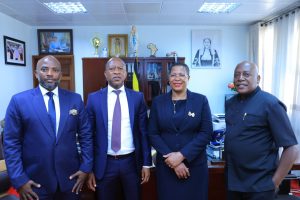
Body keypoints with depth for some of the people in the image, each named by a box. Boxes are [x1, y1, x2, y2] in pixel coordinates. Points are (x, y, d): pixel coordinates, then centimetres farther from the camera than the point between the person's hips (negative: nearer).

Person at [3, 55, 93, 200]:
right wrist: (19, 179, -8)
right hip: (35, 181, -1)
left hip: (70, 177, 2)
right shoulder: (19, 101, -5)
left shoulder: (75, 99, -1)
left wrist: (86, 167, -1)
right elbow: (11, 143, -4)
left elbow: (86, 135, 3)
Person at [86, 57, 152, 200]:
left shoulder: (138, 97, -1)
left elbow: (143, 132, 1)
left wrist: (146, 163, 1)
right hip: (104, 164, 0)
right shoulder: (94, 98, -2)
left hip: (131, 162, 1)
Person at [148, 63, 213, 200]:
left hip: (195, 164, 0)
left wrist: (182, 155, -15)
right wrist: (171, 157, -12)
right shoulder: (158, 102, 2)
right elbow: (152, 134, -1)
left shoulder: (201, 100, -2)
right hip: (166, 165, 1)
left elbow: (206, 132, -7)